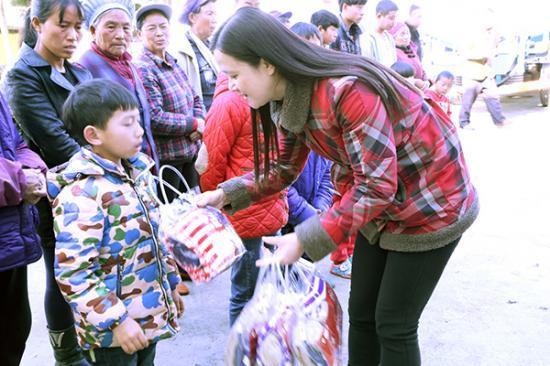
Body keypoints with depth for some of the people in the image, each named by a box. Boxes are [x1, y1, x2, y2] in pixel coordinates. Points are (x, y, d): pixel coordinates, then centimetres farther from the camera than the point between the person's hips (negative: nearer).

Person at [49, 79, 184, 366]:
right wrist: (115, 321, -24)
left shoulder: (136, 172, 4)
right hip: (111, 331, -7)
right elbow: (72, 272, -25)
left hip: (149, 316, 8)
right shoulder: (80, 192, -22)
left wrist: (171, 285, 18)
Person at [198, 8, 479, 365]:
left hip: (431, 205, -7)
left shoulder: (347, 90, -34)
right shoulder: (289, 100, -8)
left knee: (394, 325, 3)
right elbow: (283, 168, 4)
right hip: (380, 204, 7)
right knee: (361, 314, 14)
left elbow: (376, 187, -32)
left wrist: (305, 241, -31)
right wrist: (225, 194, -8)